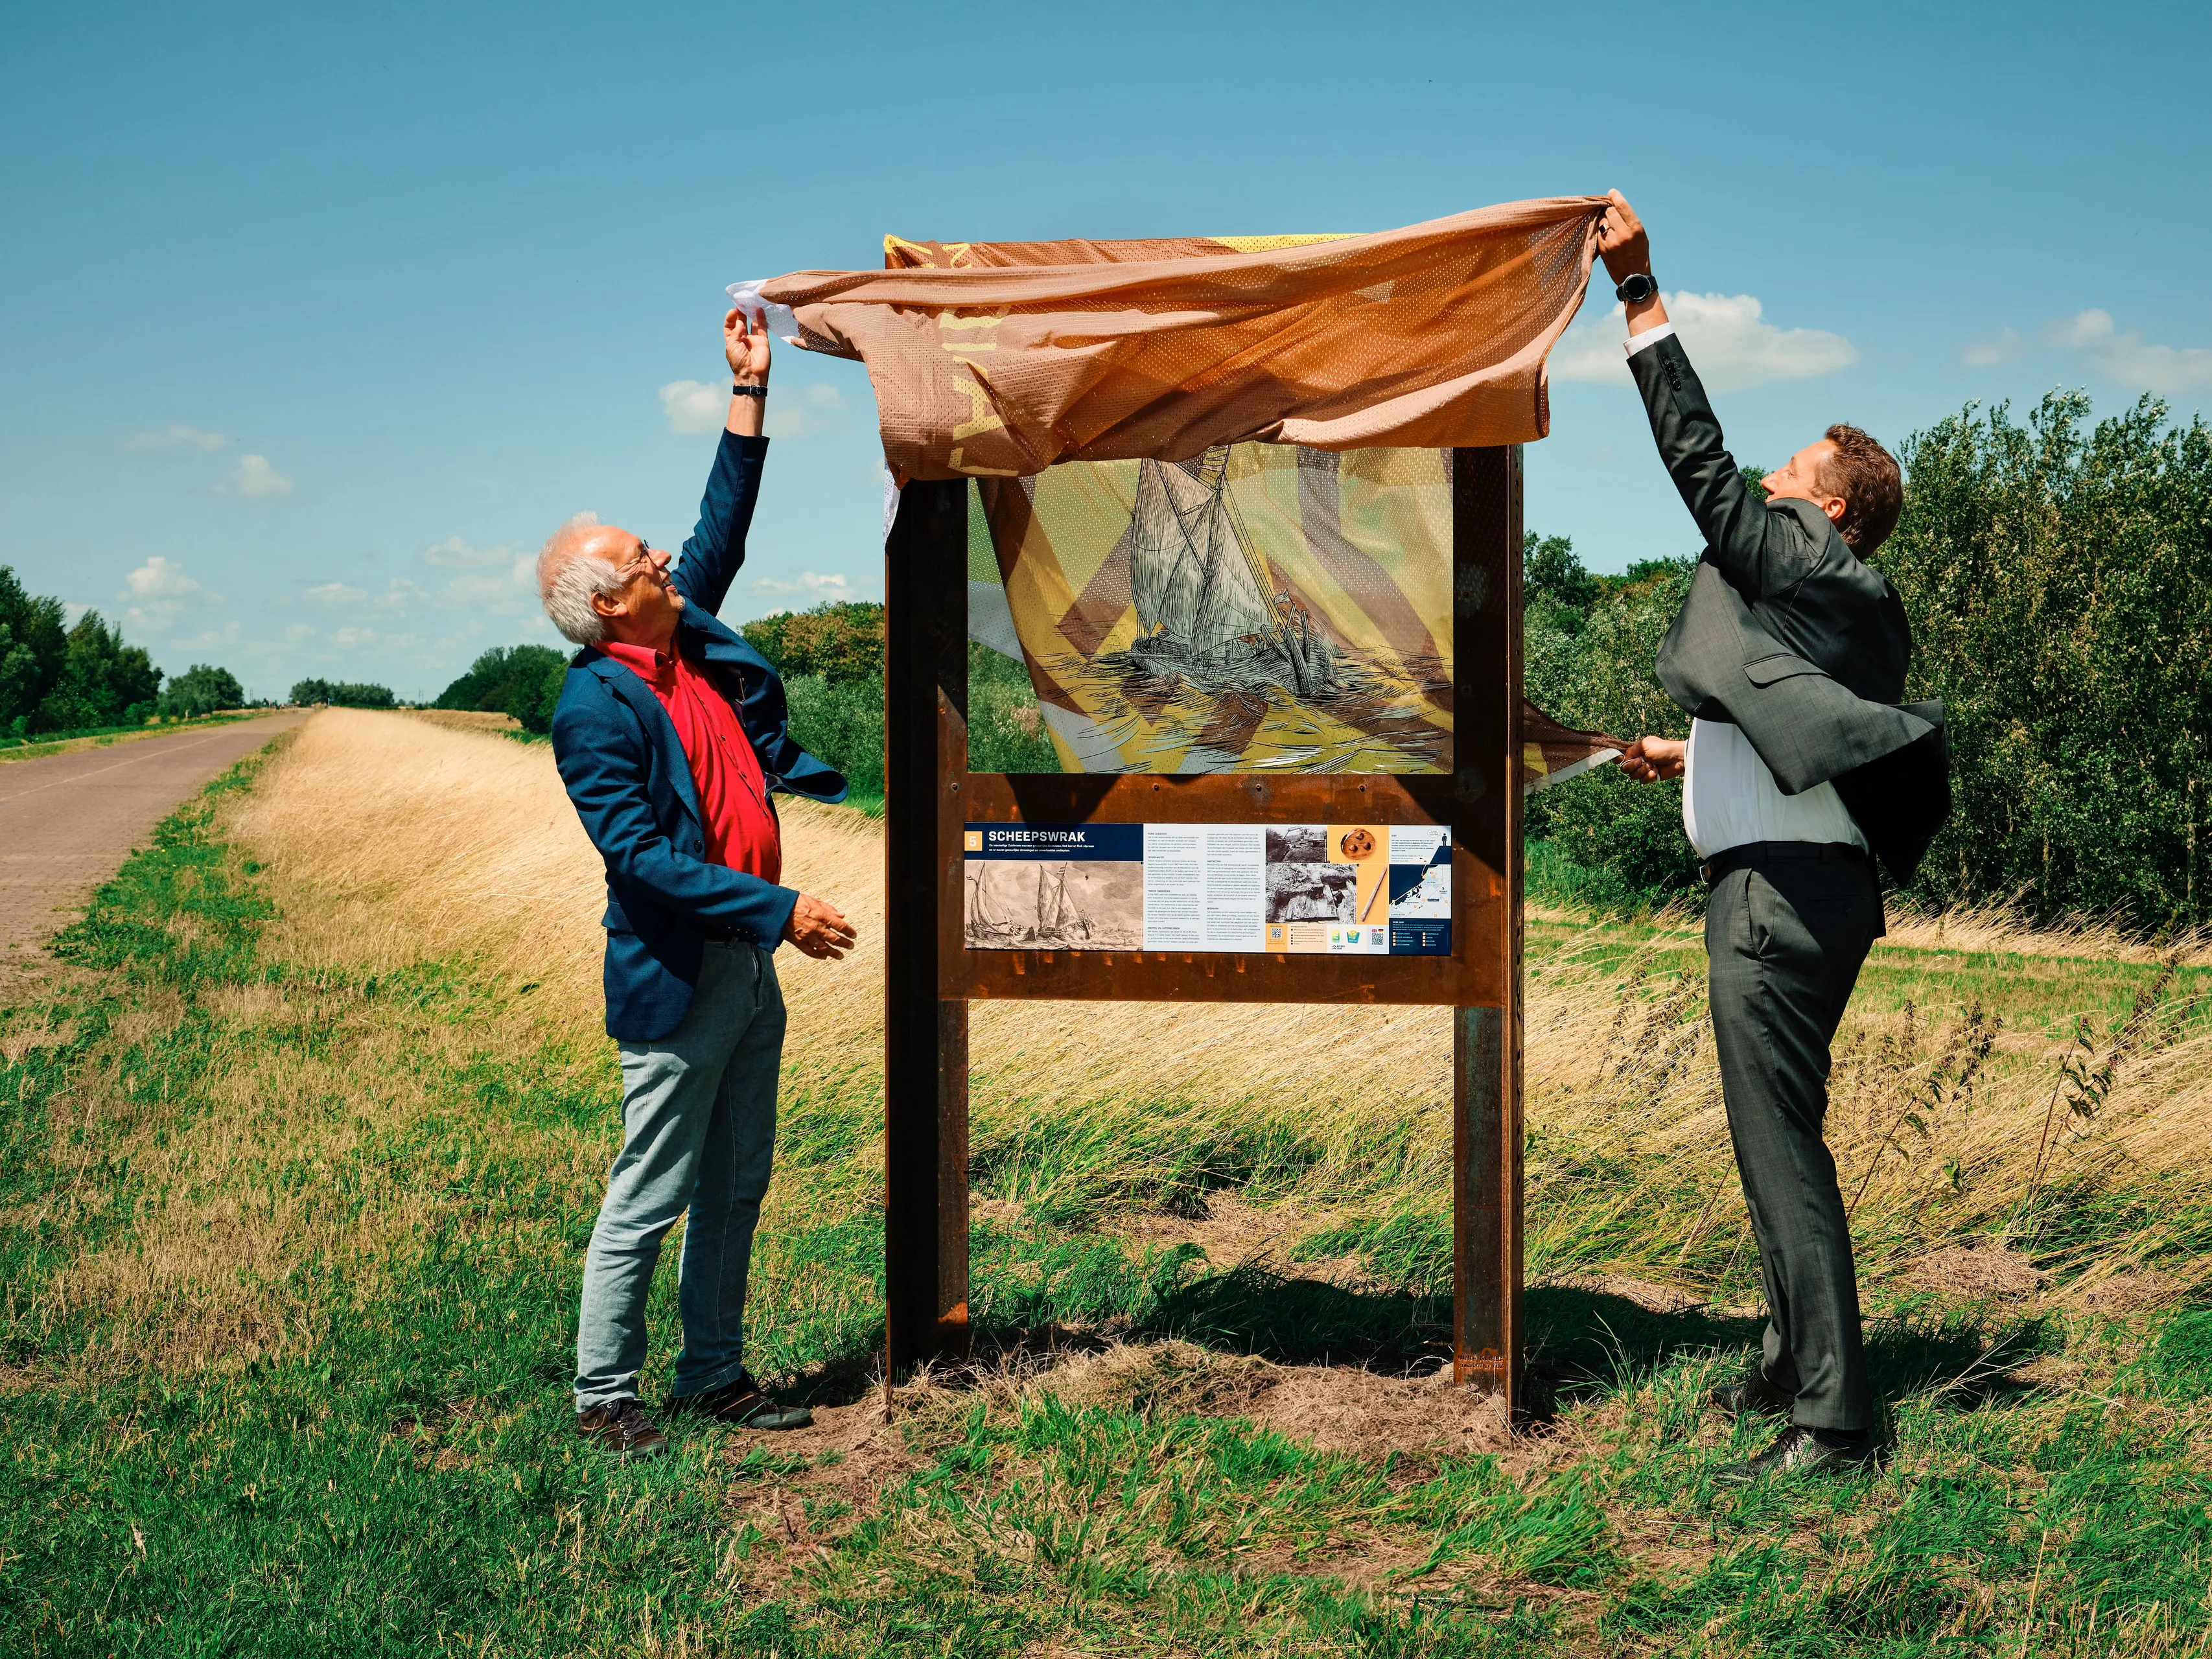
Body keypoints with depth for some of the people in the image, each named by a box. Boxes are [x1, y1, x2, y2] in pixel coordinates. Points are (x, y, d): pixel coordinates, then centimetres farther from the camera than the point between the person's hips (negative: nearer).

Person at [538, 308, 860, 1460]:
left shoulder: (691, 641, 7)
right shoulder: (595, 707, -16)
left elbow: (723, 532, 19)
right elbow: (644, 858, -21)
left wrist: (749, 393, 14)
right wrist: (780, 911, -21)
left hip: (747, 966, 8)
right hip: (675, 980, -8)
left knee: (736, 1189, 14)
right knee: (648, 1200, 0)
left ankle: (713, 1373, 25)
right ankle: (603, 1395, 11)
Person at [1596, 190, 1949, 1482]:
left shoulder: (1805, 564, -7)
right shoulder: (1849, 604, 20)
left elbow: (1701, 457, -12)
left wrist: (1640, 291, -10)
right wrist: (1694, 760, 42)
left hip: (1783, 892, -10)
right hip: (1801, 882, 10)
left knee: (1782, 1145, -10)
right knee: (1780, 1137, 18)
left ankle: (1831, 1422, -9)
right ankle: (1799, 1366, 30)